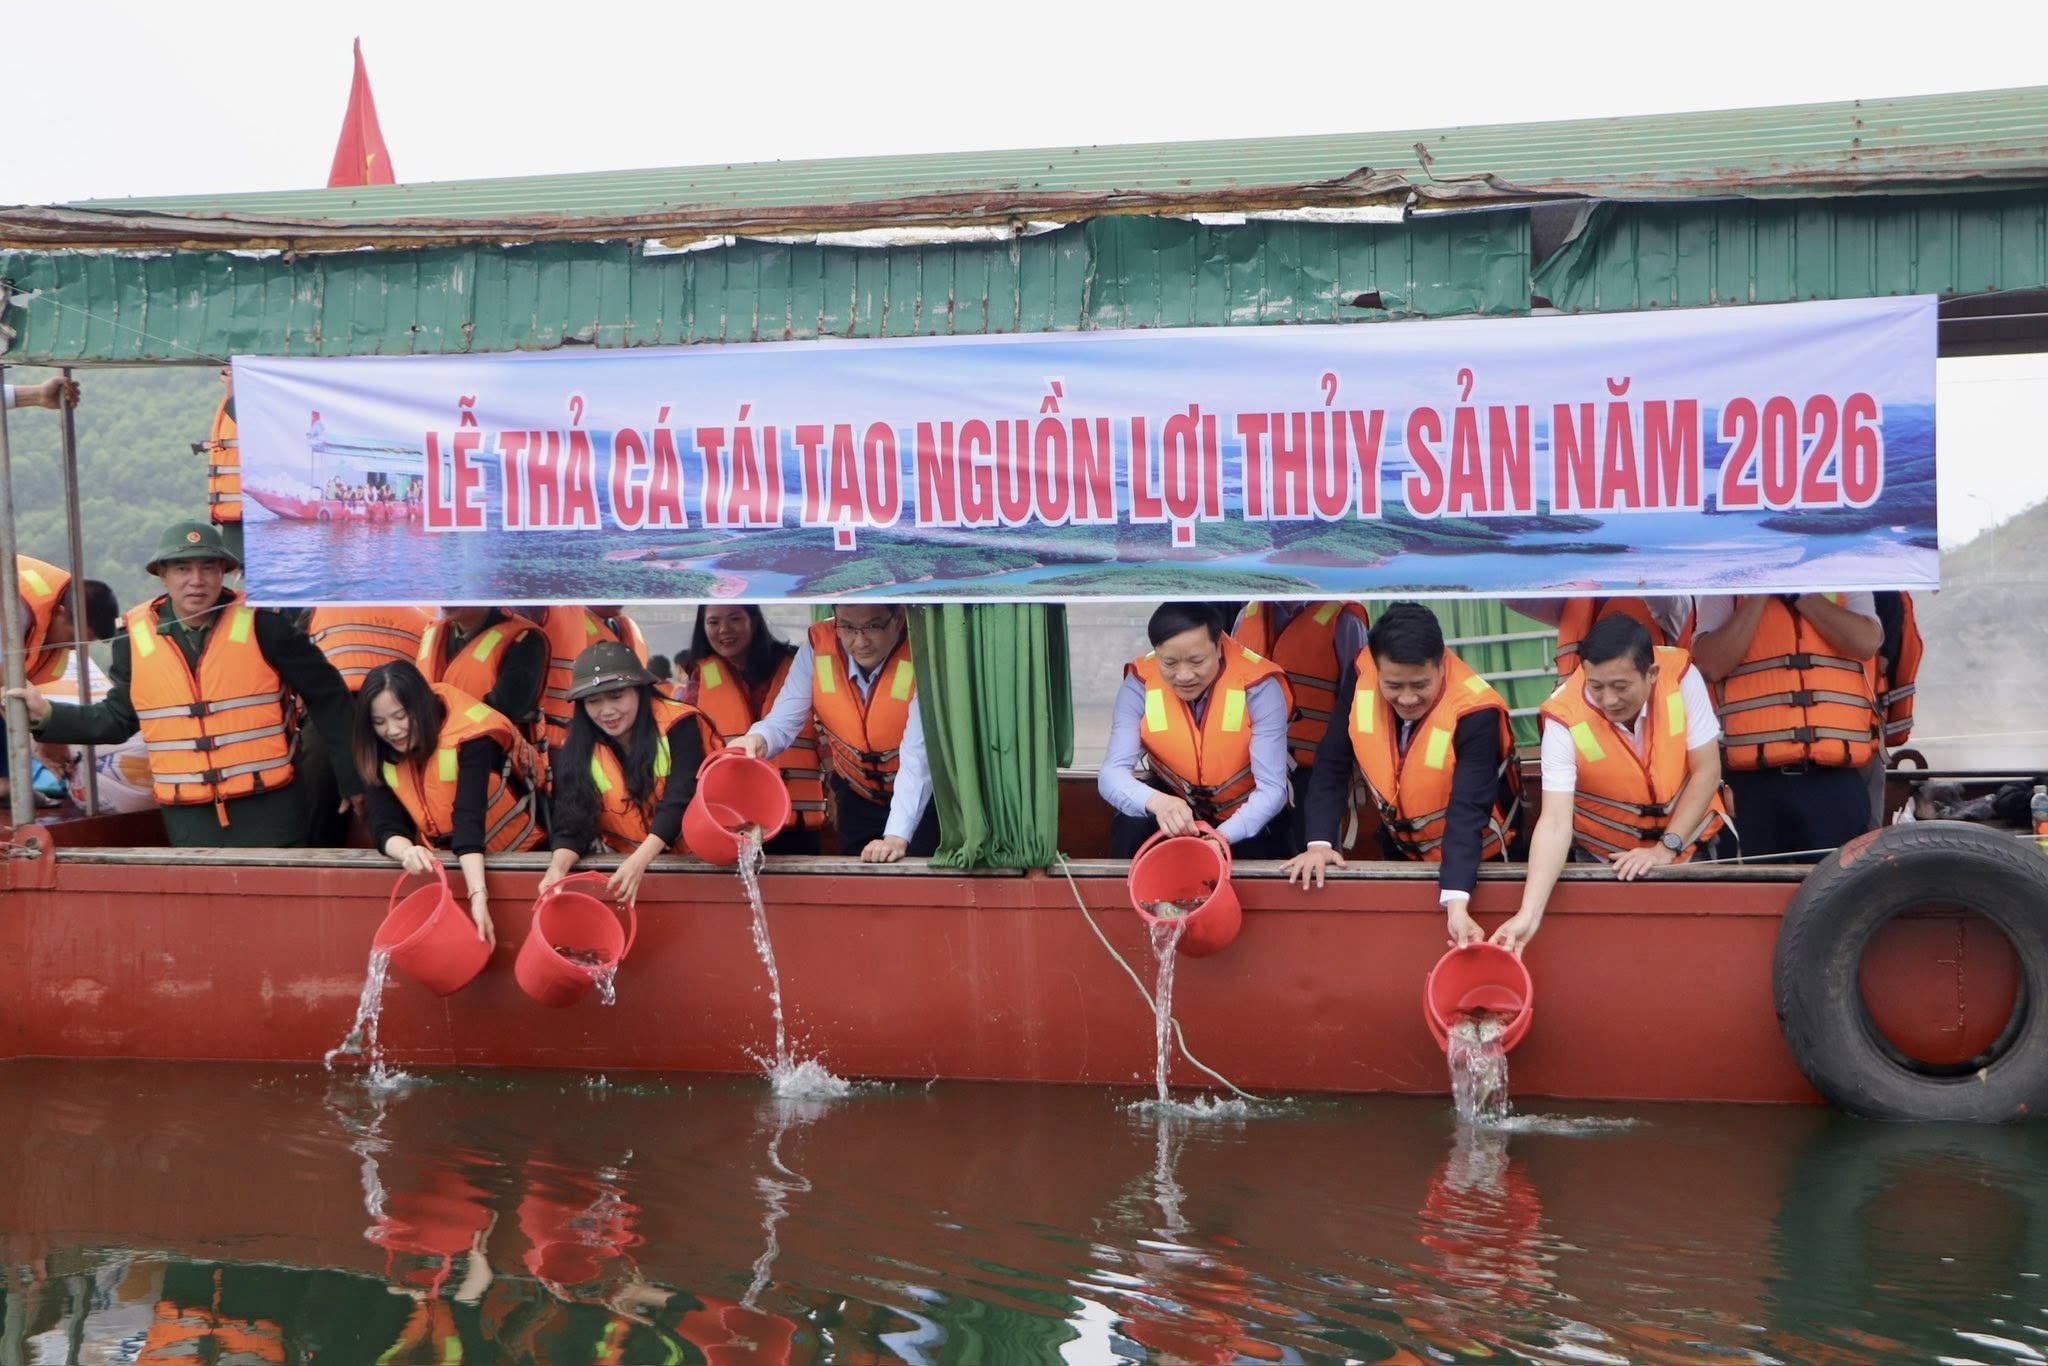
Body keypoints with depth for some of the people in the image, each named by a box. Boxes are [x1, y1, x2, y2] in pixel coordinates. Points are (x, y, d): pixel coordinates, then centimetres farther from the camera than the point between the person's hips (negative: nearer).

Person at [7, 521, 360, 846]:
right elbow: (118, 719, 13)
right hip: (189, 821, 3)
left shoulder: (263, 624, -6)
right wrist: (46, 715, 0)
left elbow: (326, 696, 0)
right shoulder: (136, 637, 2)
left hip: (268, 813, -3)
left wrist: (354, 776, 0)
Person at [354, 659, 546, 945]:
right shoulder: (377, 756, -8)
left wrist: (478, 896, -45)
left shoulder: (470, 737, -24)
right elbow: (385, 828, -16)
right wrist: (408, 851, -39)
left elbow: (469, 817, -34)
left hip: (516, 857, -4)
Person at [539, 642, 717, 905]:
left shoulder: (679, 726, -12)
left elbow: (679, 801, -21)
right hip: (624, 864, 3)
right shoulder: (576, 750, -1)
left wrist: (639, 862, -35)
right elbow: (572, 823, -7)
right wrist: (558, 868, -29)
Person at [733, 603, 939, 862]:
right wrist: (758, 739, -41)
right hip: (857, 799, 3)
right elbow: (783, 722, -16)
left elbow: (918, 754, -33)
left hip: (921, 801, -3)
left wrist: (897, 836, -42)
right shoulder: (818, 645, -16)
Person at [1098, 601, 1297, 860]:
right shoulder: (1140, 684, -21)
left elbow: (1272, 788, -29)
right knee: (1129, 828, -27)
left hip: (1246, 815, 0)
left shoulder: (1258, 686, -26)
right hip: (1170, 801, 0)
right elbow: (1112, 773, -29)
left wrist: (1224, 835, -48)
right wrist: (1155, 802, -53)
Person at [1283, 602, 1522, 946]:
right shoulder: (1363, 677, -22)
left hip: (1475, 857, -3)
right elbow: (1332, 764, -14)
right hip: (1400, 846, 4)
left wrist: (1456, 902, -48)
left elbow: (1468, 811, -37)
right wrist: (1319, 842, -26)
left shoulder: (1475, 712, -33)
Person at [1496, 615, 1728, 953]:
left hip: (1690, 842, 2)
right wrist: (1529, 914, -39)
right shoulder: (1564, 719, -26)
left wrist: (1667, 848, -21)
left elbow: (1707, 770, -14)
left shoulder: (1681, 676, -21)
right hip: (1605, 861, -1)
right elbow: (1555, 822, -29)